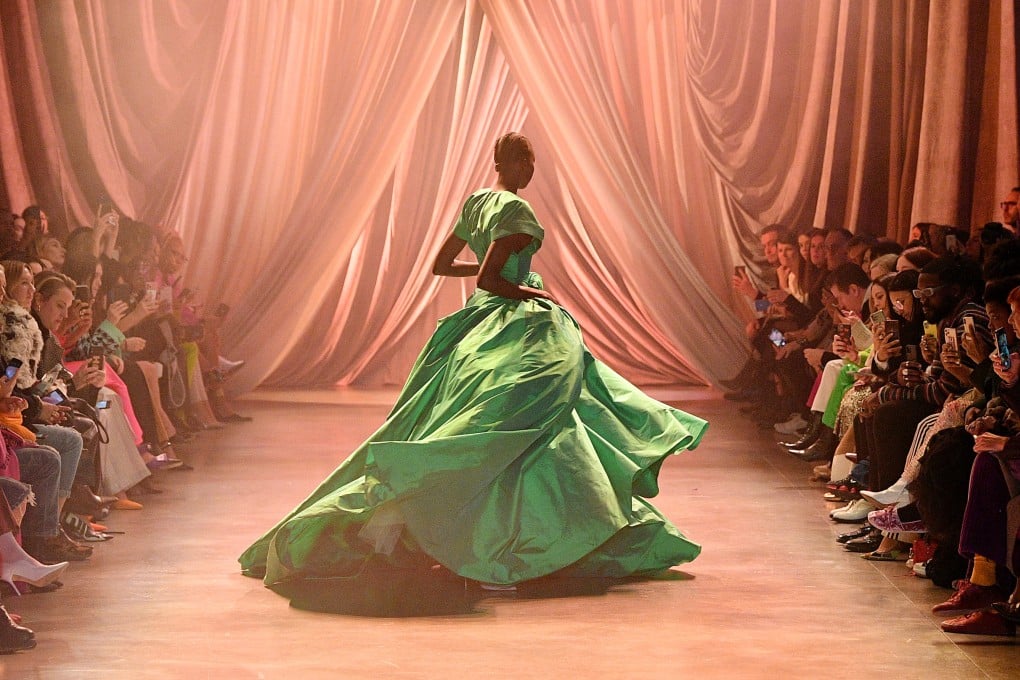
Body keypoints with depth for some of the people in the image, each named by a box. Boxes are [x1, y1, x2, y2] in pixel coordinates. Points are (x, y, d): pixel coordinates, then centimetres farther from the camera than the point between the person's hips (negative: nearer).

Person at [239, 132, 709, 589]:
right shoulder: (515, 210, -14)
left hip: (477, 325, 9)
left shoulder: (475, 202, 13)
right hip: (512, 328, -9)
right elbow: (488, 279, -22)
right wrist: (532, 293, -11)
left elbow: (441, 265, 19)